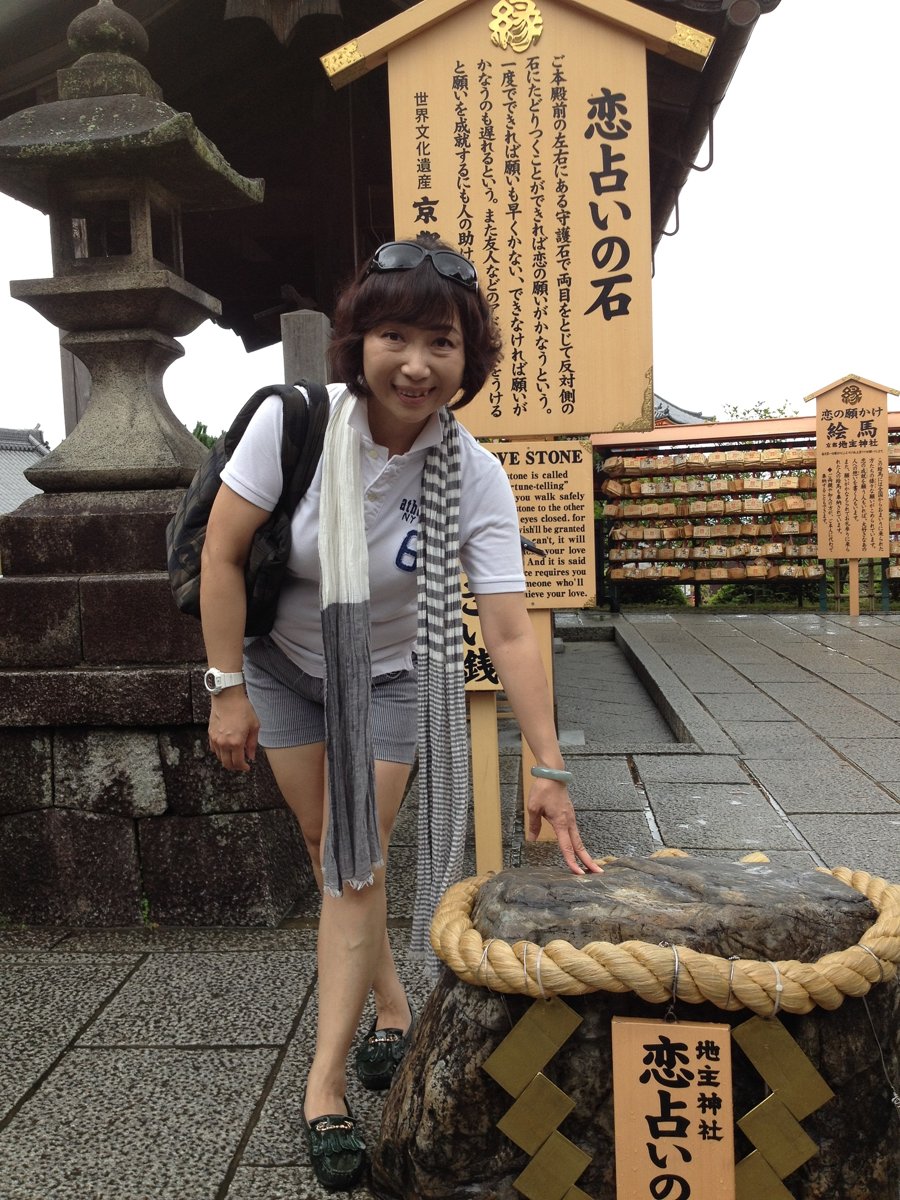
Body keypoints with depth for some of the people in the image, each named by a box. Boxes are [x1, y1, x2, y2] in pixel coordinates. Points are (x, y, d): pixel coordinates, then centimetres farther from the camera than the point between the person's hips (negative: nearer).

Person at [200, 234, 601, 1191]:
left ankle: (325, 1086, 8)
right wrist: (229, 689, -14)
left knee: (356, 862, -6)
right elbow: (223, 552, -17)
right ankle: (392, 1005, 34)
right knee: (331, 853, 10)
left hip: (392, 675, -1)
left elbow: (508, 629, -26)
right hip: (286, 662, 2)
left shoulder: (476, 478, -25)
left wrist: (548, 769, -30)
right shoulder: (293, 419, -25)